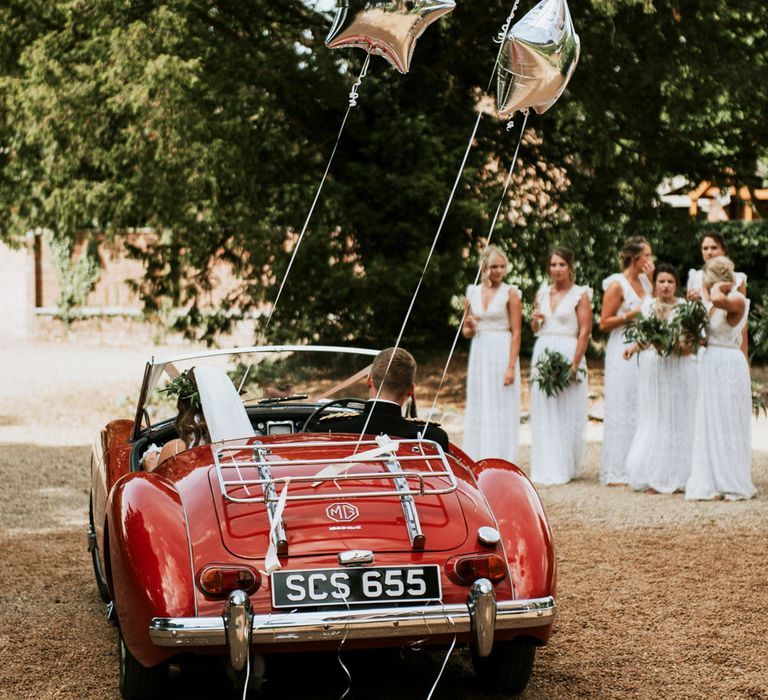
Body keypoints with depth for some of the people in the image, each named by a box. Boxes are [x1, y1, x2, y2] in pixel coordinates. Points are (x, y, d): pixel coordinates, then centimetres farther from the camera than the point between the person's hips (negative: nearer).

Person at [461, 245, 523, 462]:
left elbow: (516, 333, -8)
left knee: (501, 409, -3)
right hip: (479, 353, 5)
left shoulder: (510, 293, -4)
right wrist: (470, 327, -7)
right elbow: (465, 331, 17)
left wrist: (511, 366, -15)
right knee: (478, 409, 7)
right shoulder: (473, 292, 9)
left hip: (502, 353, -5)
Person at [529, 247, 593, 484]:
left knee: (567, 414, -2)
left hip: (568, 355, -5)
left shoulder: (580, 295, -1)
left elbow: (585, 332, -8)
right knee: (543, 414, 3)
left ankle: (565, 469, 5)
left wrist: (575, 364, -16)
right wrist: (535, 320, 1)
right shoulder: (542, 293, 14)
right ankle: (546, 469, 8)